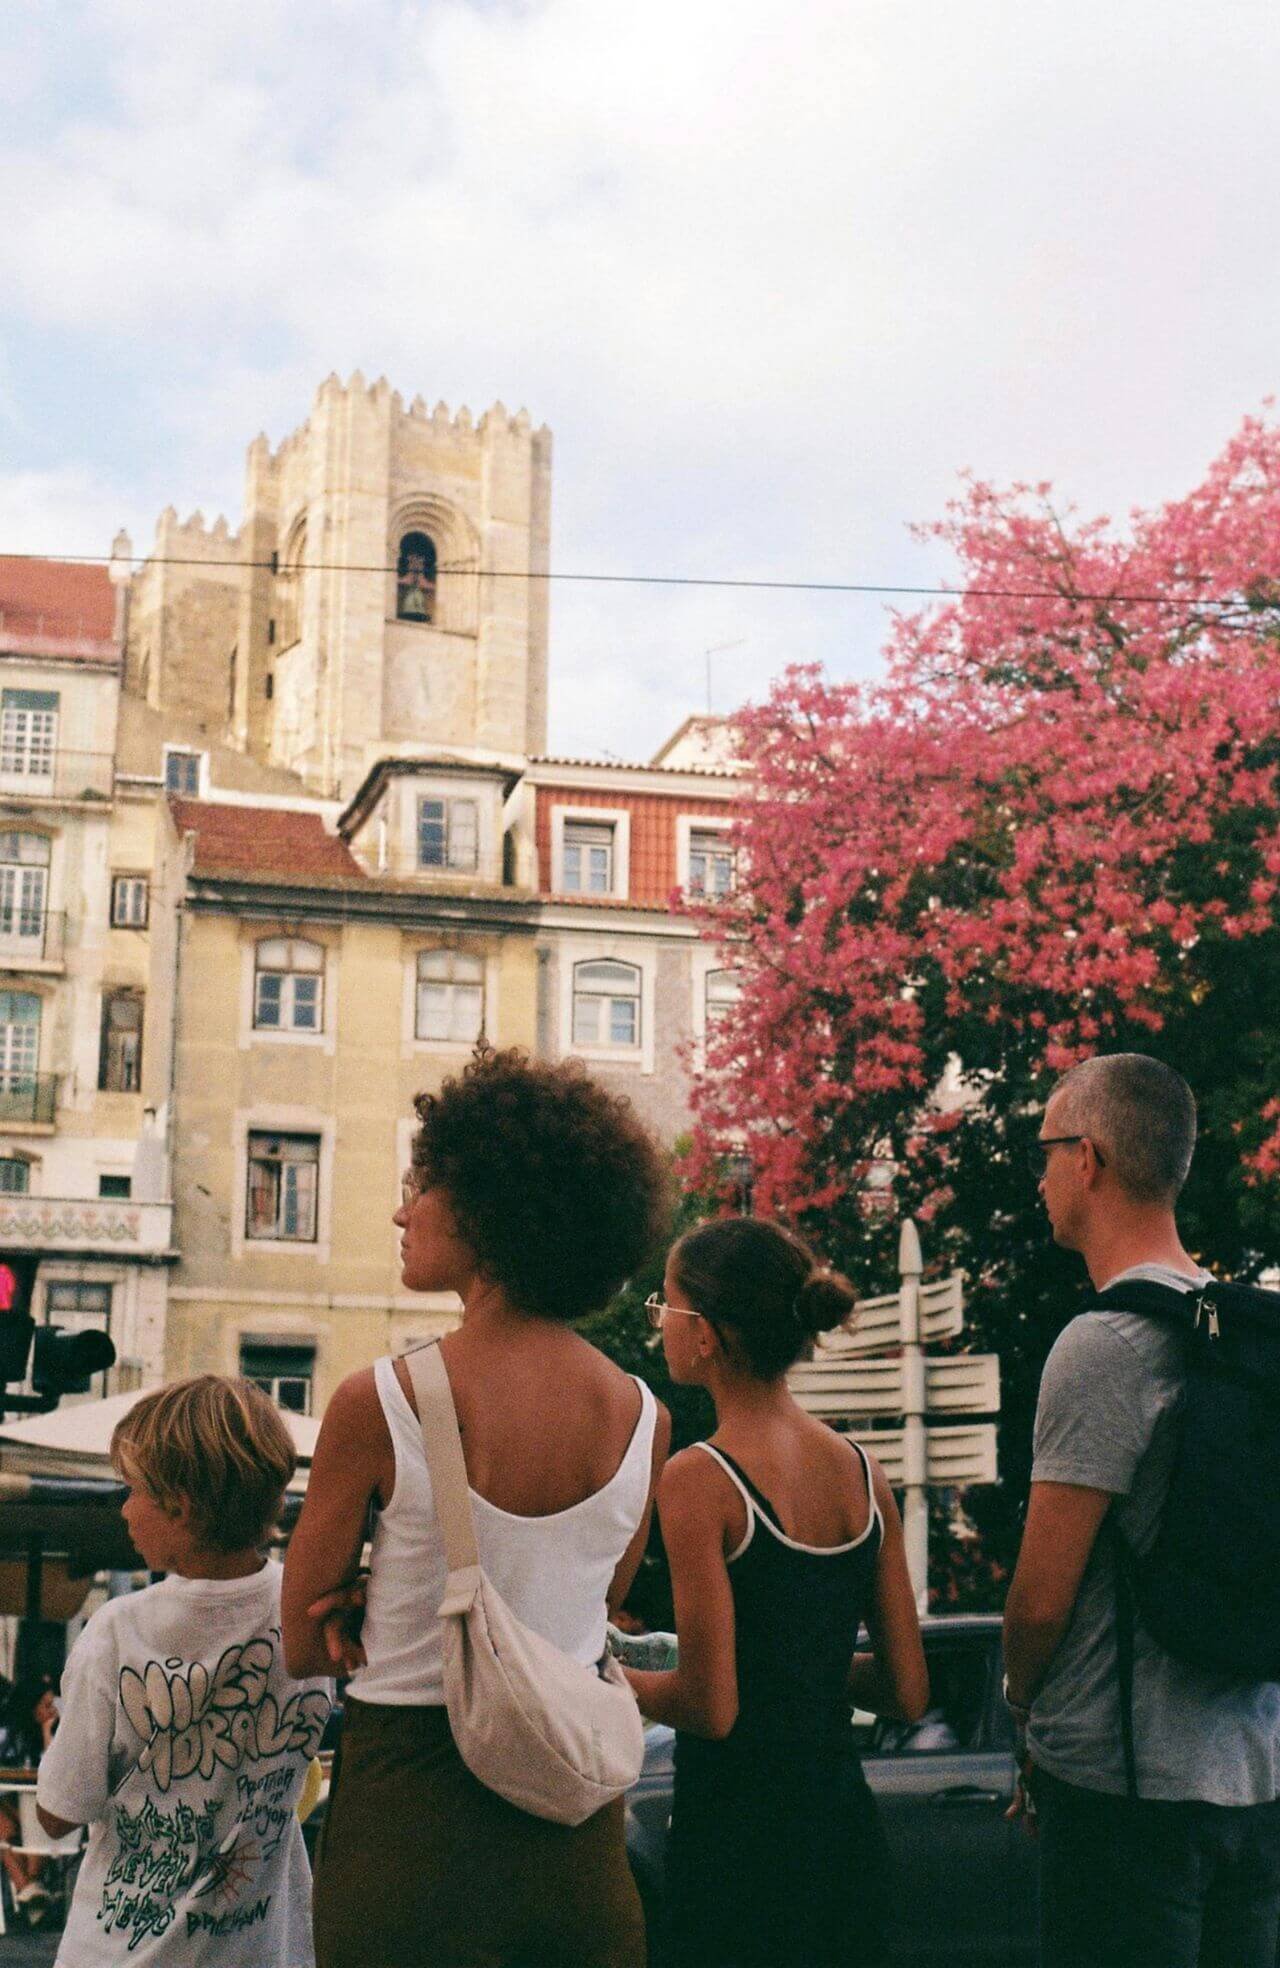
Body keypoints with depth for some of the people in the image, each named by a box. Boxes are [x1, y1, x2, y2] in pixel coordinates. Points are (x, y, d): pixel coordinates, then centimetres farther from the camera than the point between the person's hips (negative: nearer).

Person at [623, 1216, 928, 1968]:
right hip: (846, 1829, 6)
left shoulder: (698, 1481, -15)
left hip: (739, 1842, -6)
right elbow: (907, 1692, 5)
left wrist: (611, 1679, 1)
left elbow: (710, 1707, -16)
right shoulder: (863, 1473, 2)